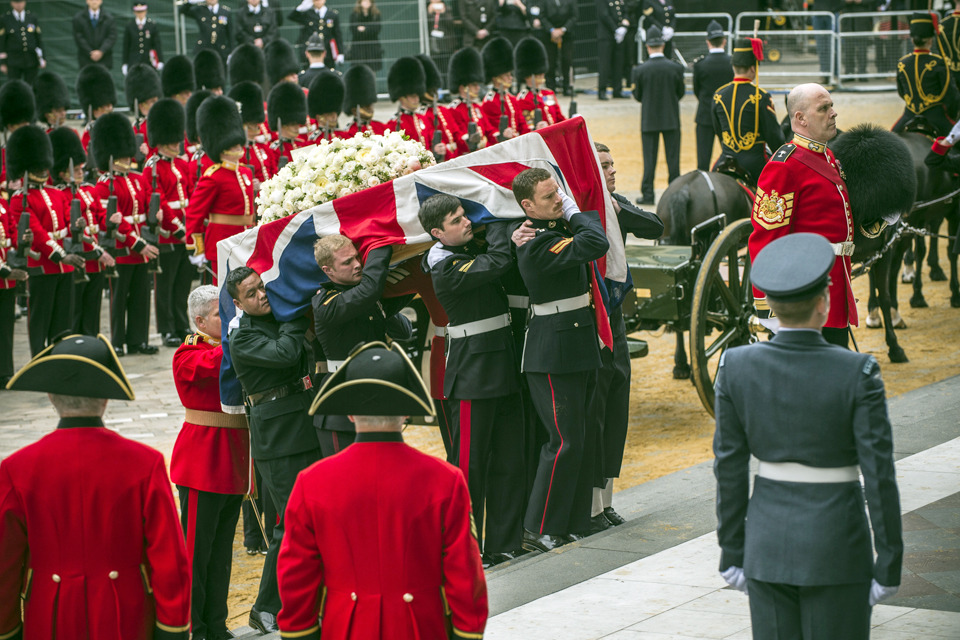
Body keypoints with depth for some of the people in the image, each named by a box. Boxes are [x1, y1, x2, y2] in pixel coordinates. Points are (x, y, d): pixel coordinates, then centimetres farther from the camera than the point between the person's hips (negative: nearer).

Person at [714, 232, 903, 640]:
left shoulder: (736, 367, -6)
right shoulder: (856, 373, -15)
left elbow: (729, 468, 0)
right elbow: (879, 474, -12)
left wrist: (732, 552, 9)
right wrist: (890, 564, -4)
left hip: (767, 543, 3)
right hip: (836, 548, -3)